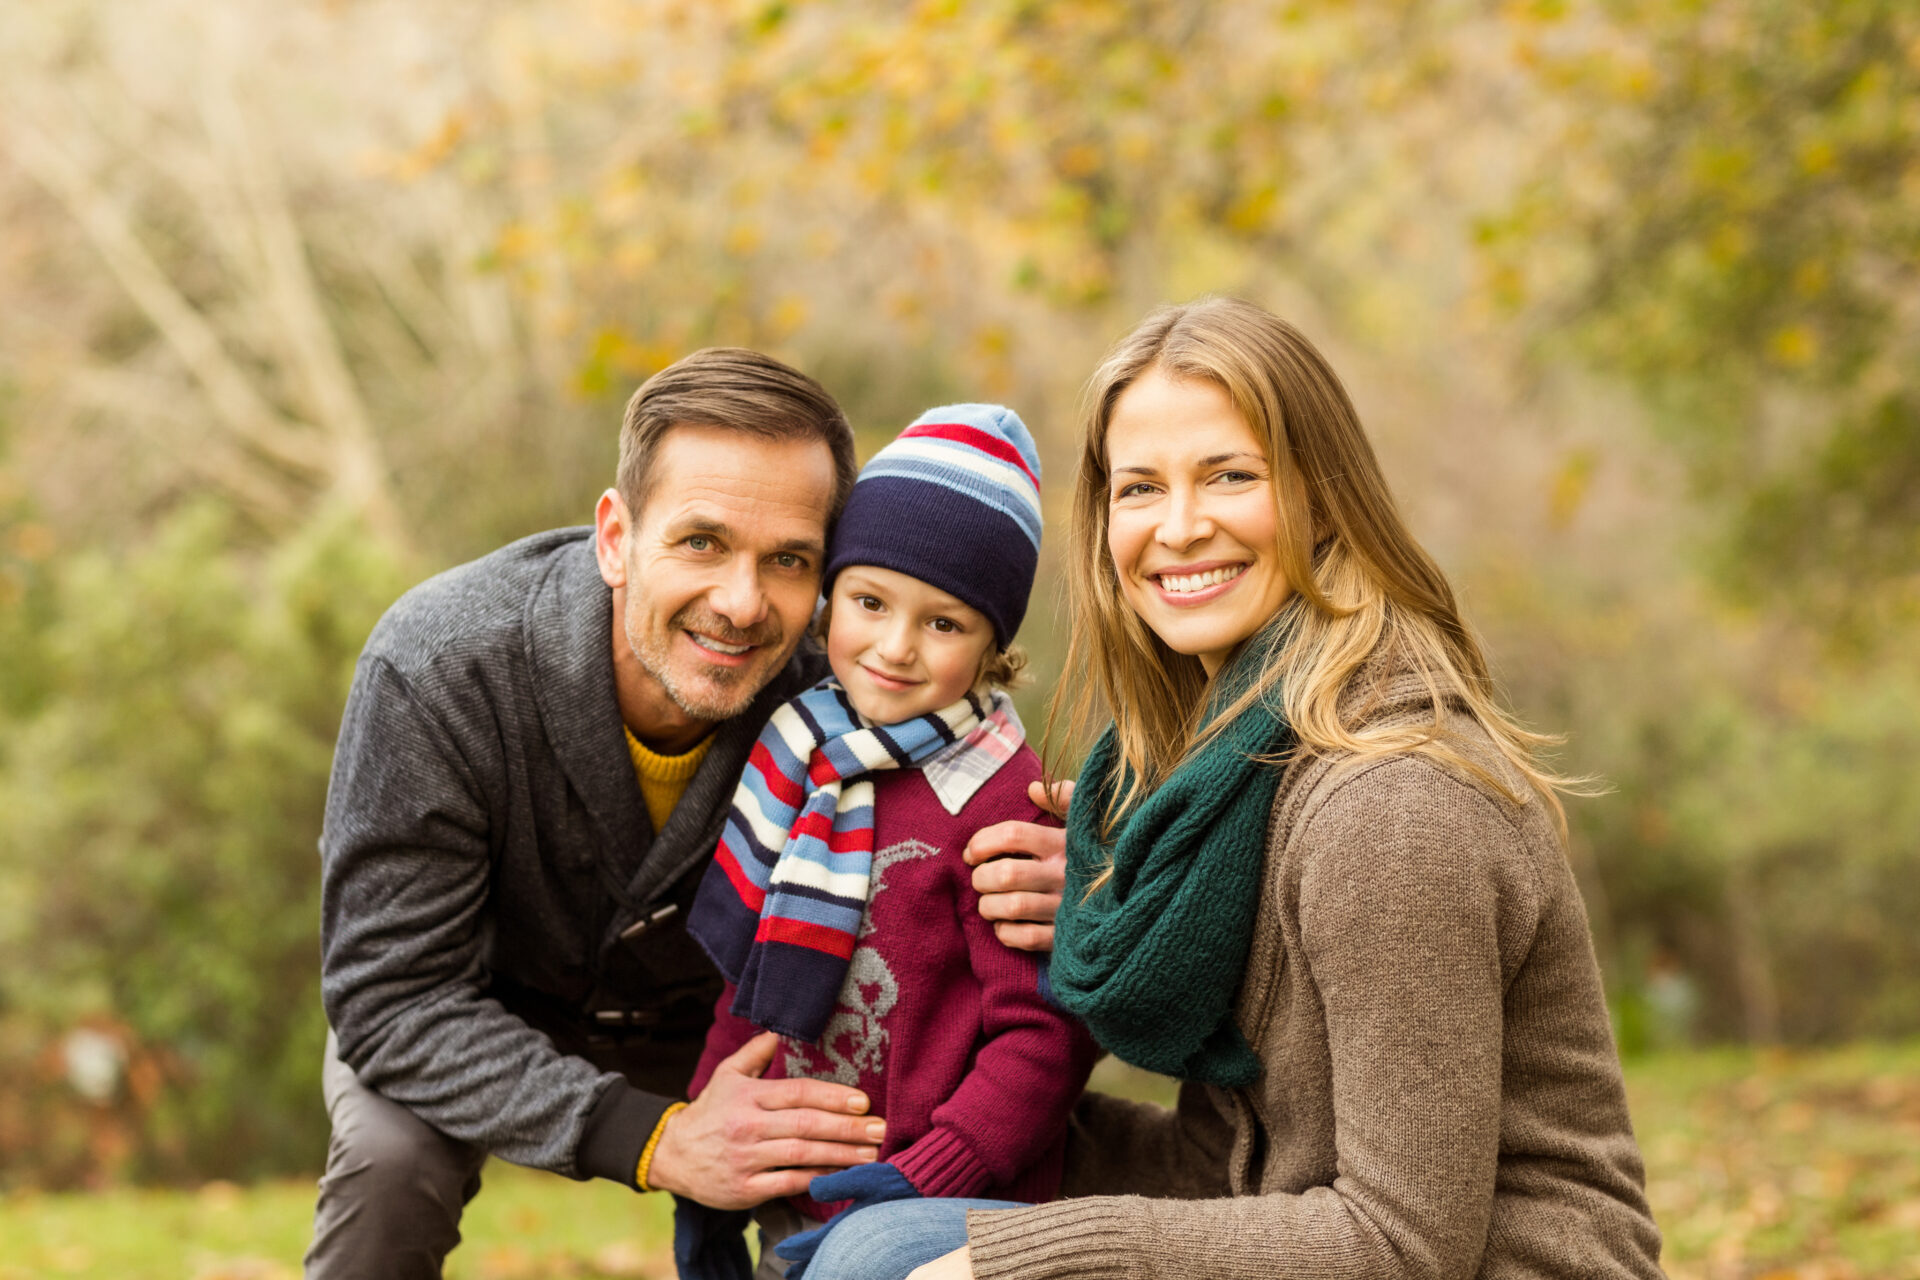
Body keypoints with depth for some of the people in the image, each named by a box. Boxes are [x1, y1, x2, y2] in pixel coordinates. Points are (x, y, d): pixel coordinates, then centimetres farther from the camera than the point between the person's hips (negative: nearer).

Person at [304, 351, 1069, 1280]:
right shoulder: (437, 669, -33)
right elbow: (394, 997, -31)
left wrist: (1041, 898, -39)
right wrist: (650, 1138, -42)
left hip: (705, 1030, 2)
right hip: (480, 1019, -2)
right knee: (393, 1159, -31)